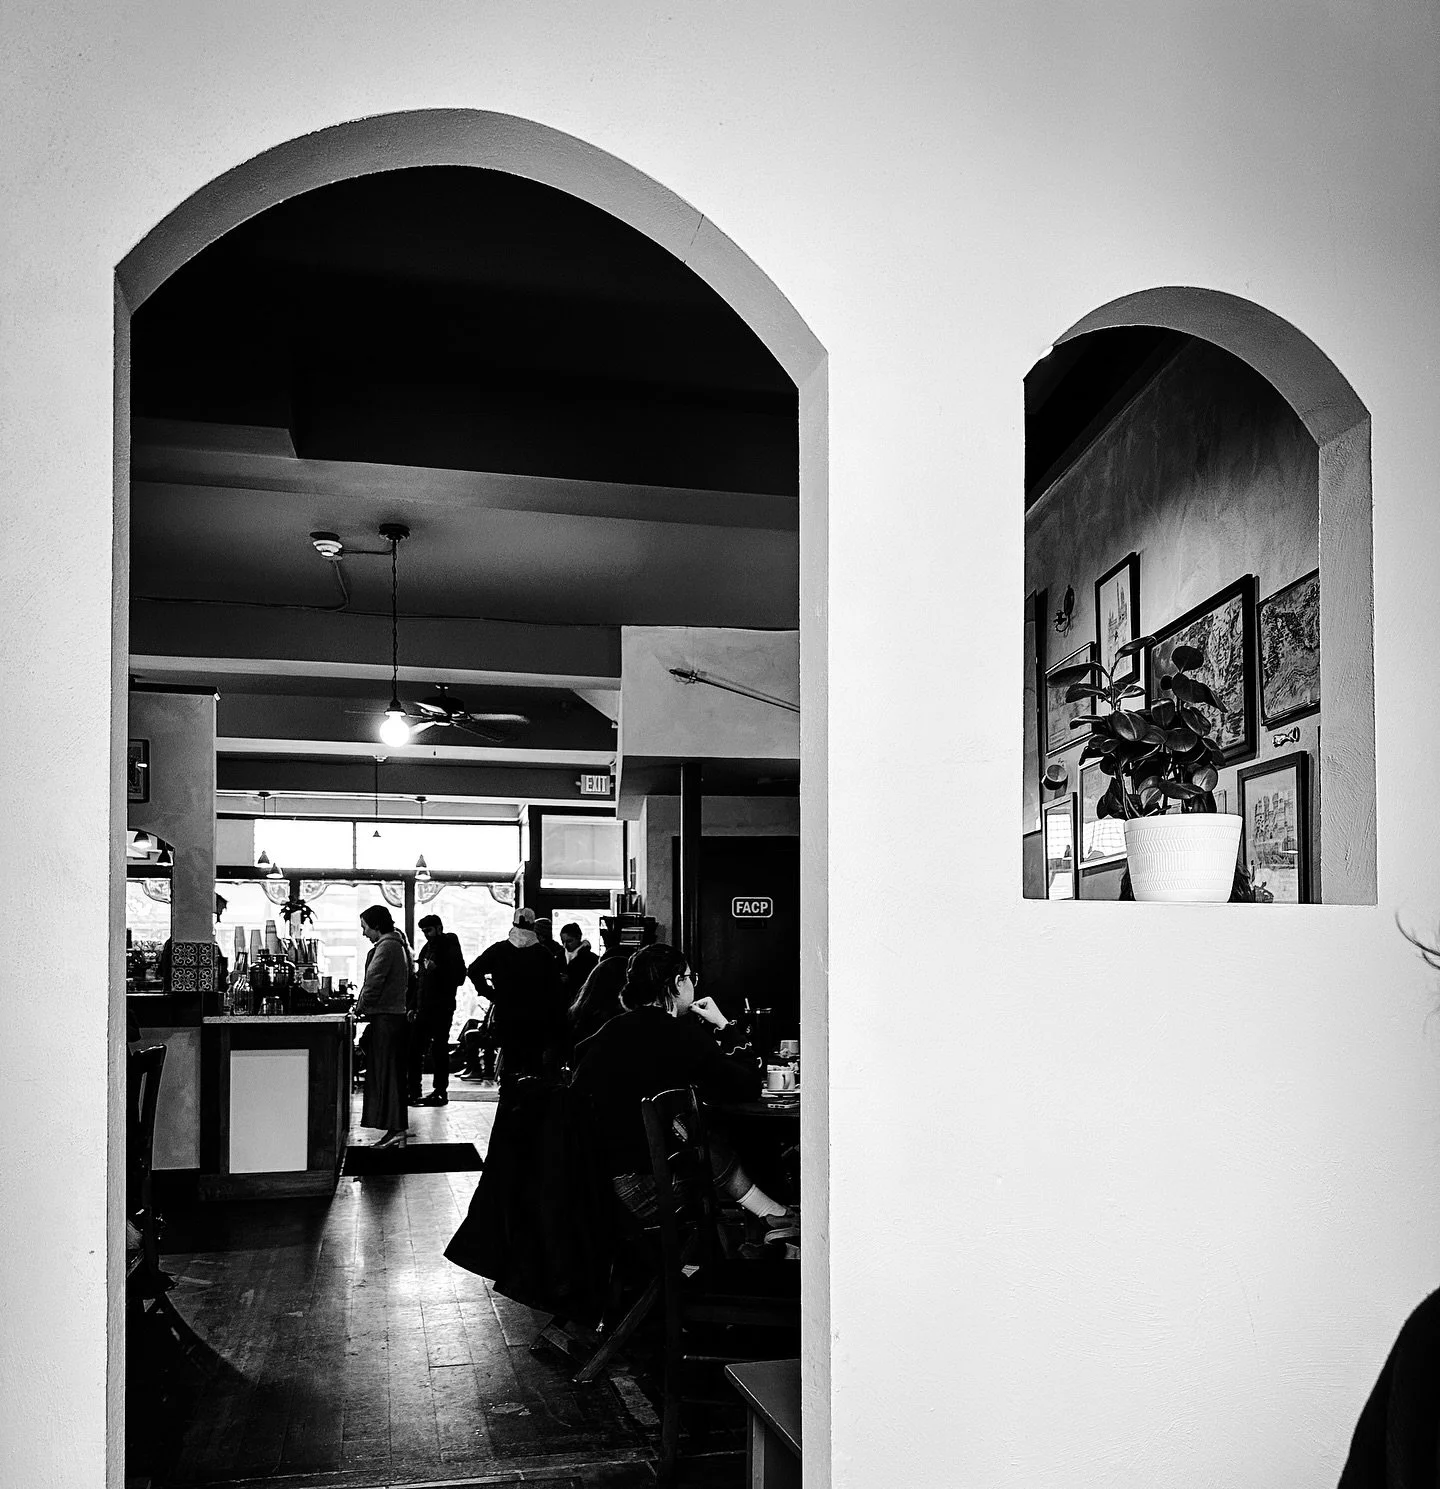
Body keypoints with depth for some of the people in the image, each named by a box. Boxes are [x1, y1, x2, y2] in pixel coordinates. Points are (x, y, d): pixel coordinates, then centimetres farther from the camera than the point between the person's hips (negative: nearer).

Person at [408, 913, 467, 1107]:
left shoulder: (450, 948, -5)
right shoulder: (427, 948, 16)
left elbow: (459, 978, -13)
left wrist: (437, 969, -21)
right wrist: (414, 1006, 15)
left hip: (442, 1008, -7)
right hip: (424, 1009, 7)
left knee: (439, 1050, -3)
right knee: (413, 1049, 4)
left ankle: (440, 1091, 4)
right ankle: (413, 1091, 8)